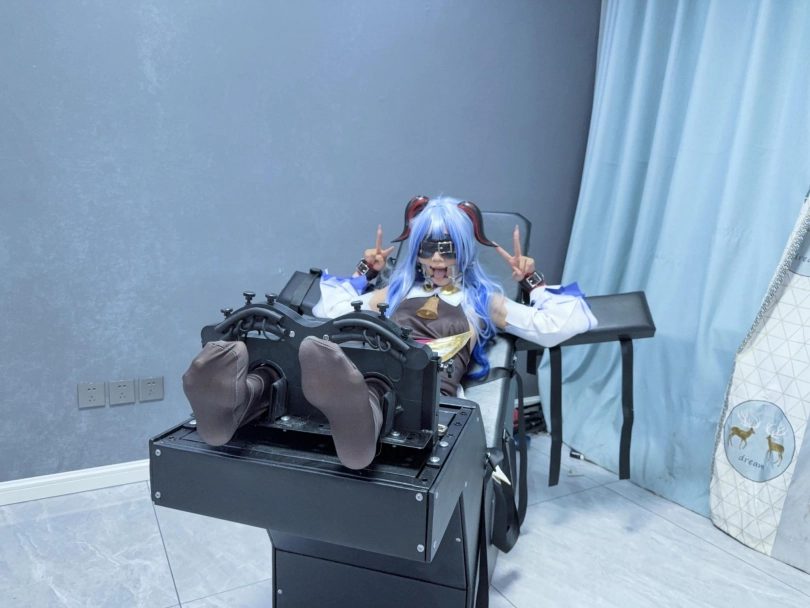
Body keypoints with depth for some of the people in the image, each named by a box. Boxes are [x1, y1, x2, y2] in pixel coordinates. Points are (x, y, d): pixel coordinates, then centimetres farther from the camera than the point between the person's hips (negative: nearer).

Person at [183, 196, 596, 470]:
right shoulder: (397, 291, 32)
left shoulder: (482, 298, 27)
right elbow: (331, 310, 32)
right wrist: (365, 272, 35)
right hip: (378, 375, 3)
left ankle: (359, 415, -74)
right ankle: (239, 398, -60)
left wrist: (532, 280, 22)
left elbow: (559, 326, 23)